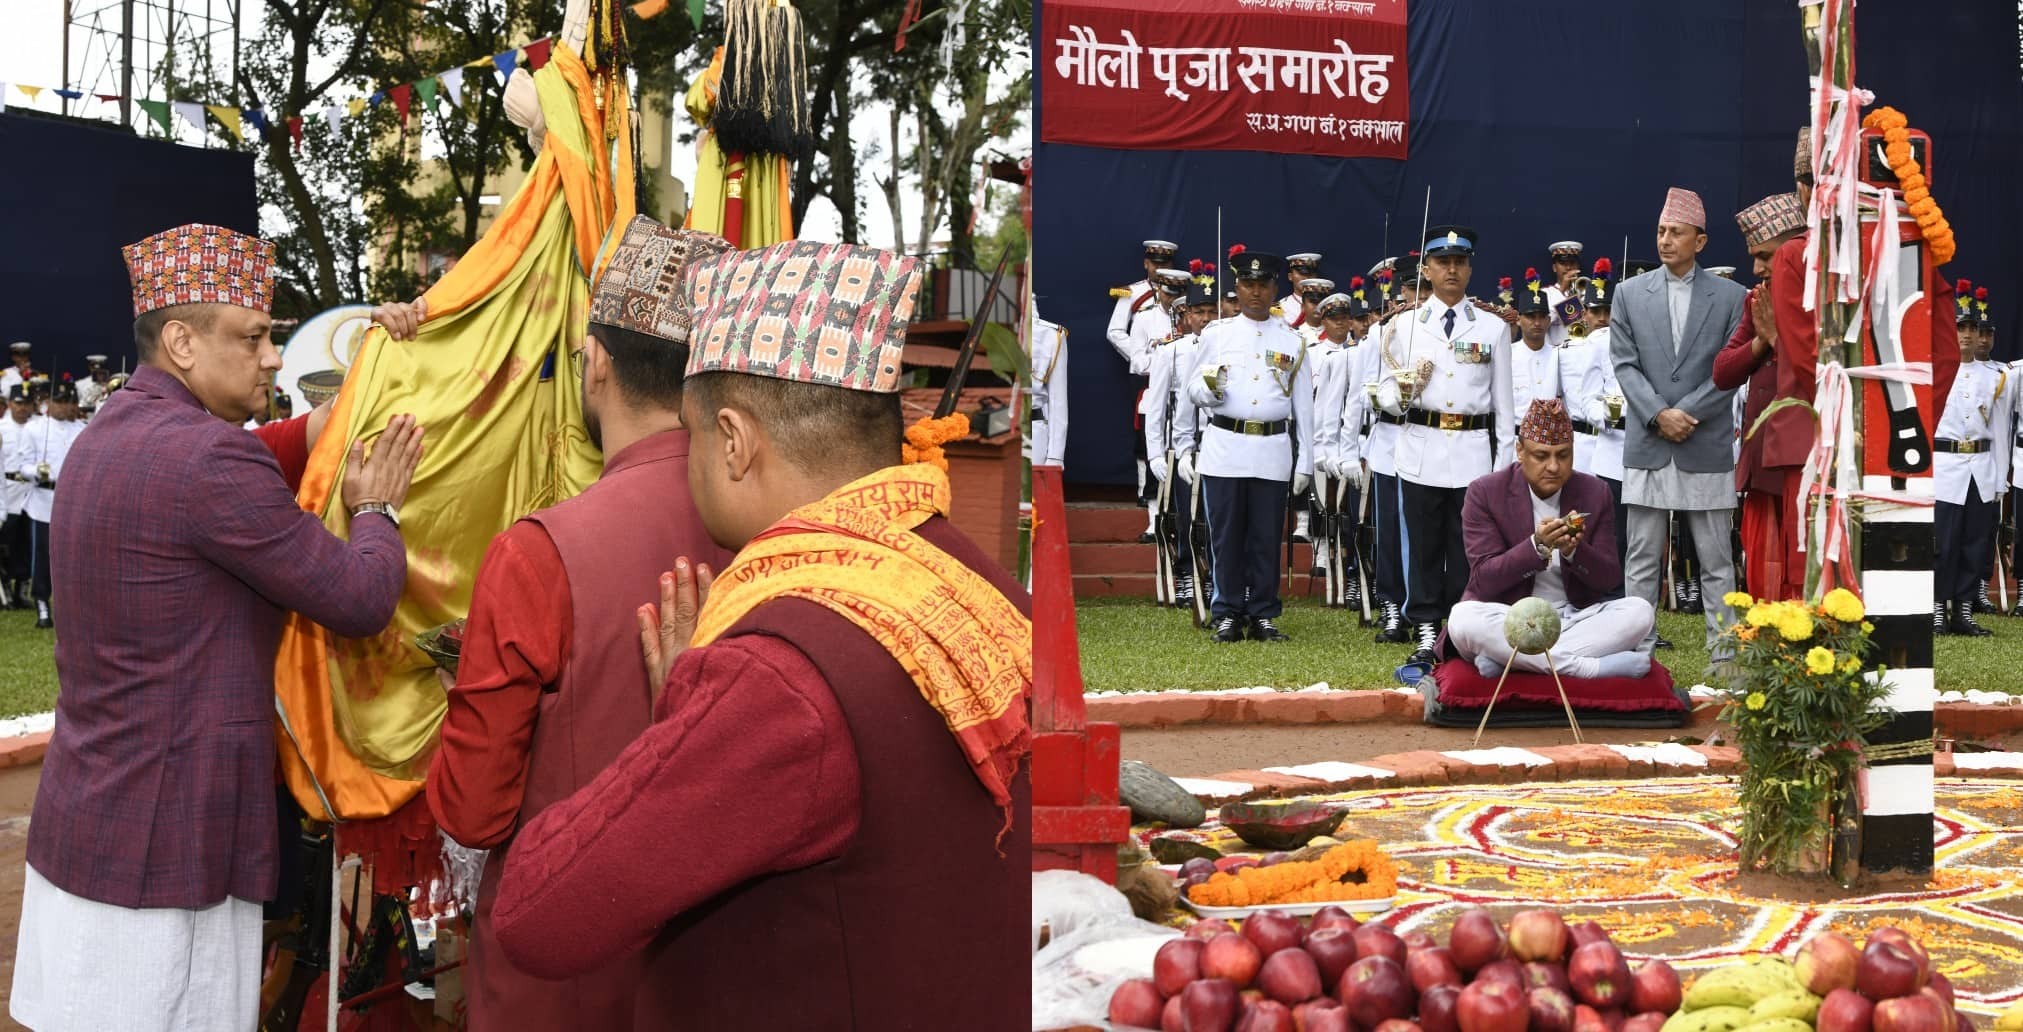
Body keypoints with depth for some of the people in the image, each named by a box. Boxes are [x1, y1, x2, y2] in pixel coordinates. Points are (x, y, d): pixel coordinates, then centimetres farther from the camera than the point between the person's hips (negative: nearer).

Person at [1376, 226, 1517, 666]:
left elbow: (1503, 401, 8)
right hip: (1420, 452, 0)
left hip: (1474, 452, 0)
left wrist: (1504, 463, 4)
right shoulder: (1404, 327, 6)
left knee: (1468, 550, 2)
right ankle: (1426, 634, 10)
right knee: (1423, 548, 3)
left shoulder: (1494, 328, 8)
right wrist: (1403, 392, -15)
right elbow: (1385, 395, 9)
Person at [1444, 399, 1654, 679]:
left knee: (1640, 611, -23)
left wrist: (1574, 551, -21)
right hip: (1508, 621, -3)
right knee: (1463, 618, -34)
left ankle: (1504, 658, -29)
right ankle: (1592, 667, -34)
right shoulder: (1485, 493, -5)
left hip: (1575, 619, 3)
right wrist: (1537, 546, -27)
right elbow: (1484, 580, -12)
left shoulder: (1595, 493, 4)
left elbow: (1610, 580, 1)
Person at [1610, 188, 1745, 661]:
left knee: (1717, 561, 4)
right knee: (1642, 560, 4)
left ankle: (1725, 652, 9)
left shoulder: (1730, 296, 4)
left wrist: (1684, 412, -12)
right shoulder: (1630, 293, 8)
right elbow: (1624, 363, 2)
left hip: (1708, 446, -1)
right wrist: (1659, 414, -11)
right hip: (1647, 445, 1)